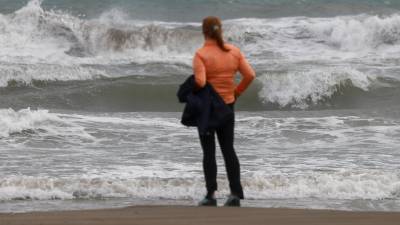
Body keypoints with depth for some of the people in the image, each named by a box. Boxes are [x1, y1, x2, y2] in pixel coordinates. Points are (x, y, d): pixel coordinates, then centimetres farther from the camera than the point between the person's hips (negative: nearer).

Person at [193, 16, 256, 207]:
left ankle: (211, 195, 0)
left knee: (209, 151, 2)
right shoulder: (234, 52, 0)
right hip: (227, 105, 4)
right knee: (228, 150, 10)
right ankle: (235, 194, 6)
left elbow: (199, 82, -26)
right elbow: (250, 75, -3)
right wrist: (237, 92, 9)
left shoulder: (201, 54, -16)